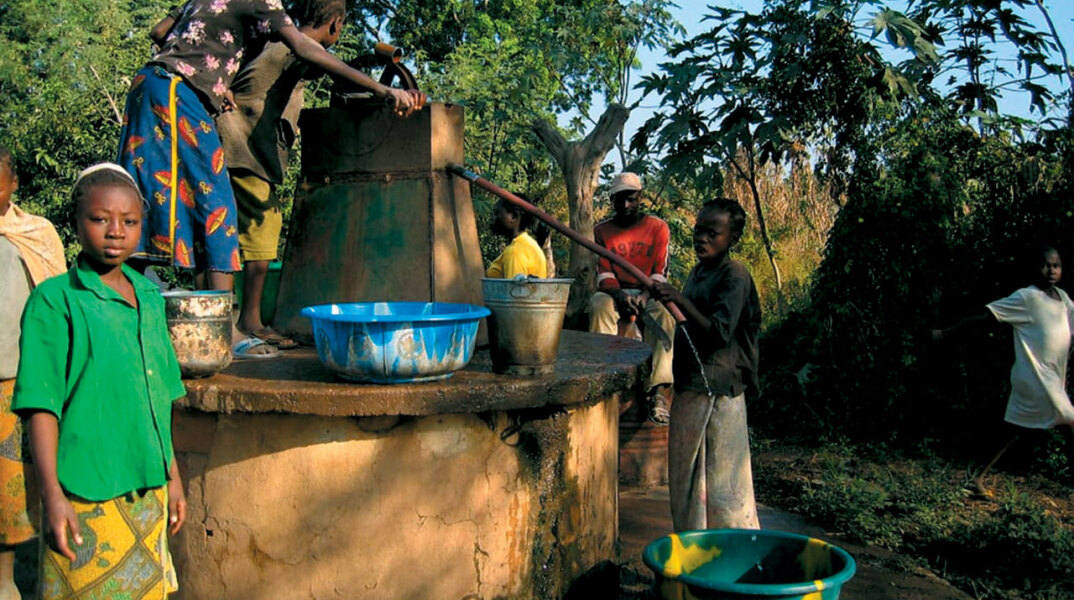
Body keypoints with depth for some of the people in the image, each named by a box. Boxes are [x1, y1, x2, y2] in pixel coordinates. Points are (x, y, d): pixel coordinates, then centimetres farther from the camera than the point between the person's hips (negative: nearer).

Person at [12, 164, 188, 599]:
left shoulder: (150, 297, 9)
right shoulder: (54, 301, -9)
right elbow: (41, 405, -11)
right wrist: (52, 496, -15)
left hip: (148, 489, 6)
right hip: (86, 495, -5)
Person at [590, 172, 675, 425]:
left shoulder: (658, 228, 6)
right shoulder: (602, 230, 9)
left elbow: (660, 273, -2)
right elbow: (603, 273, 1)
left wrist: (645, 296, -22)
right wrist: (620, 295, -20)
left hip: (649, 293, -1)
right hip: (615, 293, 1)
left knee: (665, 311, -35)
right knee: (599, 304, -34)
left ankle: (660, 390, -43)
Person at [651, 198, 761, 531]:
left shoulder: (735, 275, -13)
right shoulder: (698, 272, 13)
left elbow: (719, 333, -24)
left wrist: (679, 299, -27)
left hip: (718, 388, -9)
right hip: (690, 384, 9)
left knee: (721, 469, -1)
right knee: (688, 470, 16)